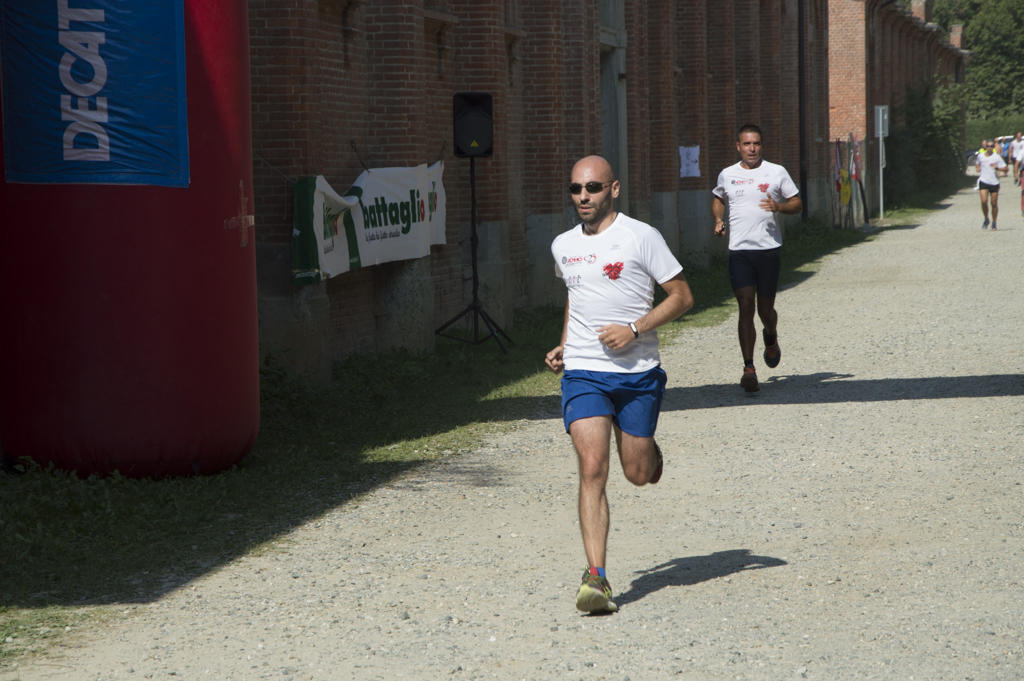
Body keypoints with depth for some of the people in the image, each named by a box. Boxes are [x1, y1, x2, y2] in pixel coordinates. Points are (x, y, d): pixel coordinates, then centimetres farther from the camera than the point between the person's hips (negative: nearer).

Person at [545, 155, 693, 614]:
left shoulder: (641, 237, -5)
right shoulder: (563, 246, 9)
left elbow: (682, 296, -2)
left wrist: (635, 329, -14)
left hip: (638, 373, -2)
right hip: (583, 373, 2)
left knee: (639, 474, 6)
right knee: (592, 469, -15)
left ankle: (648, 447, 45)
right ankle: (596, 577, -18)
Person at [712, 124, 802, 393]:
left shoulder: (776, 173, 3)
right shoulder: (727, 175, 8)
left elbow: (797, 204, 7)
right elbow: (718, 199, 27)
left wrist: (779, 206, -14)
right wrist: (718, 220, 7)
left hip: (769, 249, 0)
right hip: (739, 250, 0)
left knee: (765, 308, 7)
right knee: (745, 306, -10)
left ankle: (771, 337, 44)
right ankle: (748, 368, -11)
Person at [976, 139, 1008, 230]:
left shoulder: (997, 157, -5)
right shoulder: (980, 156, 4)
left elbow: (1006, 169, -5)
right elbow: (978, 164, 28)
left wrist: (997, 168, -20)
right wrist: (977, 168, 6)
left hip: (994, 182, -1)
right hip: (983, 181, 1)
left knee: (994, 204, 3)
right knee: (984, 201, -15)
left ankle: (994, 223, 18)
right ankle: (986, 219, 6)